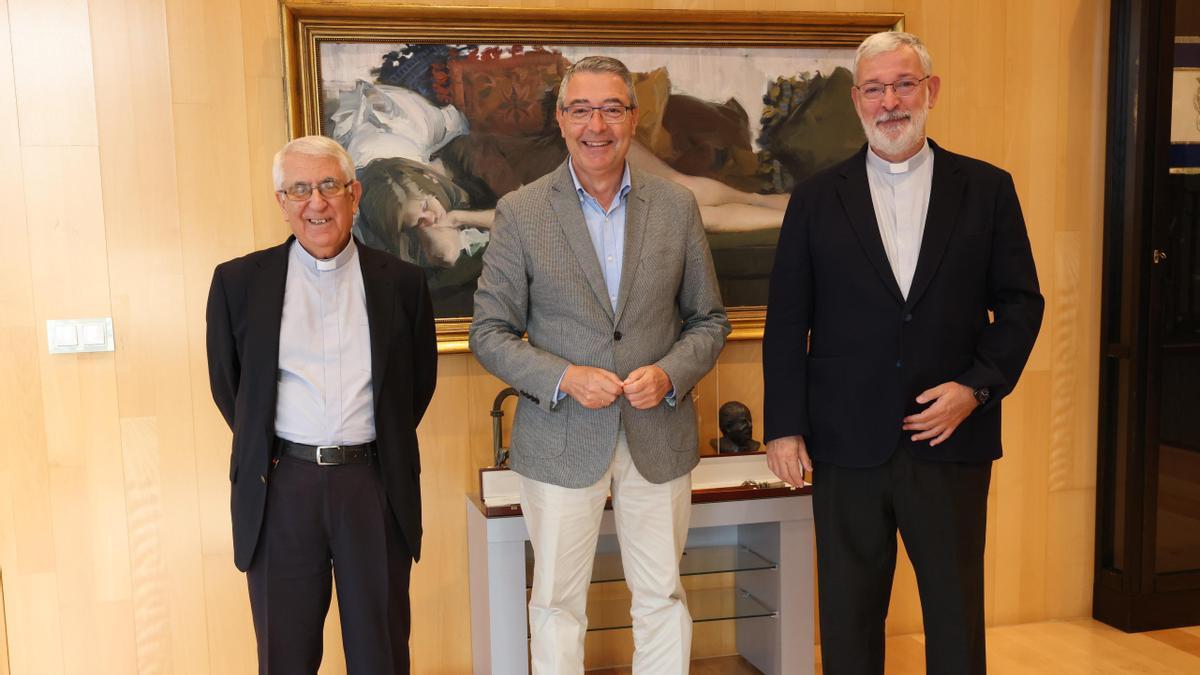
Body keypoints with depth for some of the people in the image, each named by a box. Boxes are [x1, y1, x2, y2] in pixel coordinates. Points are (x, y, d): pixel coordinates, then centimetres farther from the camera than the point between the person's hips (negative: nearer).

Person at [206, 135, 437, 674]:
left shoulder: (400, 282, 3)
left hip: (375, 483, 0)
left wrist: (383, 447, 10)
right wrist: (262, 450, 9)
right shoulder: (239, 281, 2)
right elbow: (225, 382, 11)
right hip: (280, 487, 0)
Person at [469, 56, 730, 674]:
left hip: (659, 436, 2)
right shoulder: (520, 212, -3)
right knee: (557, 601, 10)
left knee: (663, 597, 12)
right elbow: (489, 332, -2)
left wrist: (671, 373, -12)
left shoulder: (677, 206, 2)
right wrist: (561, 378, -17)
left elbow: (708, 318, 8)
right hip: (560, 439, -1)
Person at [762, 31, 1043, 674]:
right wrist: (783, 426, -2)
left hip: (951, 441, 0)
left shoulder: (987, 189, 4)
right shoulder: (817, 198, 4)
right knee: (848, 619, 11)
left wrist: (977, 386, -10)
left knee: (956, 616, 12)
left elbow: (1020, 303, 5)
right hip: (847, 446, 0)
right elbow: (786, 320, 3)